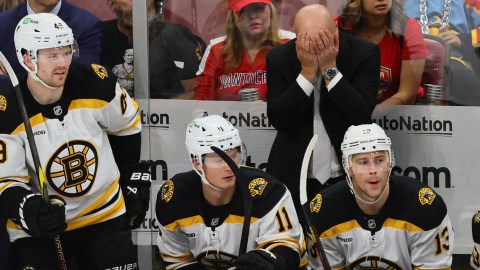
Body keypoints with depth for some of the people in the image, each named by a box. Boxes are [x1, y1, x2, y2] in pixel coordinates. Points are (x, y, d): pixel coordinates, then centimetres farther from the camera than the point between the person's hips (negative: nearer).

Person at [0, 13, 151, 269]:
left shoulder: (95, 84, -13)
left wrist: (135, 180, 11)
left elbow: (127, 126, 7)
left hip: (105, 217, 2)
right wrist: (28, 209, -33)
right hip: (37, 229, -2)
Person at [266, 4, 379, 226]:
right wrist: (307, 72, -20)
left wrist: (330, 69, -22)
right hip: (294, 178, 1)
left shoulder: (364, 53, -8)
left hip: (351, 177, -1)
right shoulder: (279, 58, -4)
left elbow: (362, 114, -17)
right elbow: (277, 119, -13)